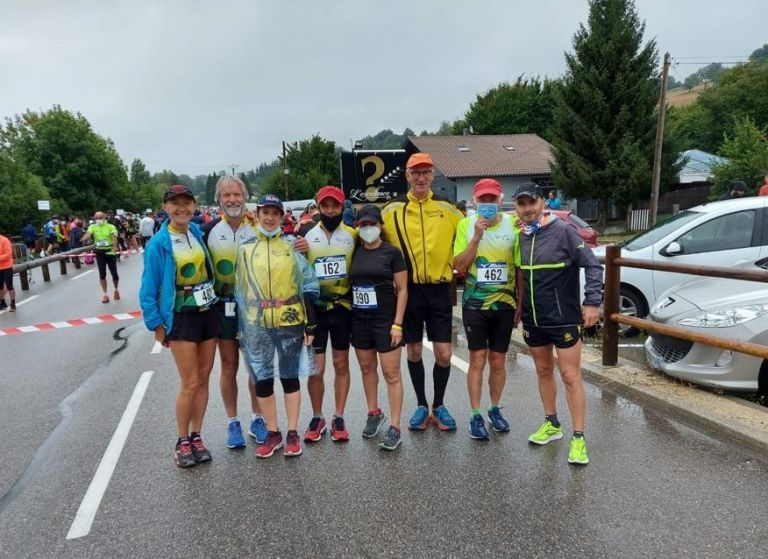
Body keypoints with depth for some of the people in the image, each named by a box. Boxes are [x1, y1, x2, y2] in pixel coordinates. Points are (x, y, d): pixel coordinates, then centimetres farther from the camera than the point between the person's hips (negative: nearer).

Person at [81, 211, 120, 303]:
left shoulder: (111, 226, -1)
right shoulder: (92, 227, 5)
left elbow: (114, 237, -16)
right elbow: (88, 234, -15)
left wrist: (114, 248, -34)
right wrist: (85, 238, -39)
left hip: (110, 251, -2)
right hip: (99, 253, 2)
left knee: (114, 273, 3)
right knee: (102, 274, 3)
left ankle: (116, 290, 28)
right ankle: (104, 294, 13)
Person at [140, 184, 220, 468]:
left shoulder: (198, 233, 2)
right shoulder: (159, 244, -12)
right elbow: (148, 289, -8)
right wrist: (156, 324, -8)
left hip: (208, 313, 5)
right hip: (181, 318, -5)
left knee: (203, 379, 10)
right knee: (190, 383, -4)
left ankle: (196, 437, 24)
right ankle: (182, 441, 15)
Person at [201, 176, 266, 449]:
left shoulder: (258, 228, 0)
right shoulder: (209, 230, 0)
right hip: (223, 307, 0)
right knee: (229, 367, 7)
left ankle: (257, 419, 23)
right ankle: (233, 423, 20)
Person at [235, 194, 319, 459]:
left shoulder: (292, 245, 3)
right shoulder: (245, 249, 7)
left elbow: (308, 286, 1)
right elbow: (239, 290, 9)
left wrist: (310, 324, -3)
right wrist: (240, 328, 6)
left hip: (290, 321, -1)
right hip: (256, 324, 2)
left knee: (290, 376, 8)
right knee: (262, 379, 7)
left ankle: (293, 434, 19)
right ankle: (273, 434, 23)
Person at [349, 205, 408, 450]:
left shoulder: (391, 252, -5)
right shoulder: (354, 252, 6)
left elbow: (402, 290, -6)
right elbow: (347, 282, 13)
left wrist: (397, 323, -12)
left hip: (385, 319, -4)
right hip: (359, 319, 5)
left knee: (391, 373, -2)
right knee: (367, 368, 15)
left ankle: (394, 428, 5)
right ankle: (374, 413, 33)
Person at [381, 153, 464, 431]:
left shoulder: (446, 208, 4)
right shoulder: (393, 210, 1)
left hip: (439, 289, 0)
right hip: (409, 289, 0)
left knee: (444, 353, 0)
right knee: (414, 351, 9)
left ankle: (439, 405, 21)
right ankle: (421, 405, 25)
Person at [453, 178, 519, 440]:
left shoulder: (513, 224, -3)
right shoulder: (466, 225, -3)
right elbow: (459, 266, -8)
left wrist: (520, 304, 3)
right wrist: (477, 237, -18)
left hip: (504, 303, 1)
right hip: (475, 304, -1)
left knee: (498, 361, 11)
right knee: (477, 360, 1)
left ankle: (495, 409, 29)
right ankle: (476, 416, 13)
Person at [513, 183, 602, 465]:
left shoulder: (562, 230, -12)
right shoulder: (520, 236, 5)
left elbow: (592, 265, -13)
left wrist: (592, 301, -18)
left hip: (563, 318, -6)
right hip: (533, 319, 6)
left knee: (570, 376, -1)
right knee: (543, 371, 17)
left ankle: (579, 438, 8)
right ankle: (551, 424, 33)